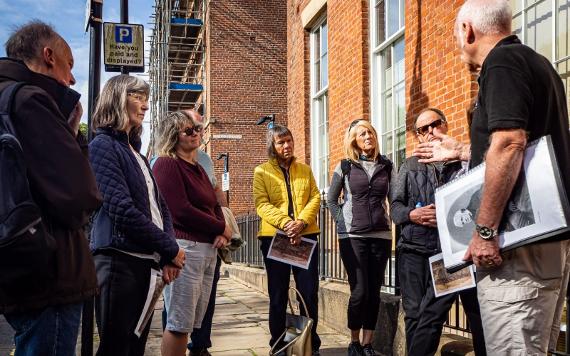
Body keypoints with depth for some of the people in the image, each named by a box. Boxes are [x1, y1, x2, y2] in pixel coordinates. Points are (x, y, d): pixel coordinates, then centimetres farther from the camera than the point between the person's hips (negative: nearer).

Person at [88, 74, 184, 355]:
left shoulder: (136, 151, 19)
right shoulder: (103, 145, -7)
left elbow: (160, 206, 14)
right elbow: (122, 209, -17)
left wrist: (167, 255, -1)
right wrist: (170, 249, -11)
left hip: (144, 261, 8)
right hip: (118, 260, -8)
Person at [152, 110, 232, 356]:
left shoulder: (198, 168, 19)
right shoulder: (166, 164, -6)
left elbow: (215, 205, 20)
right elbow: (181, 211, -15)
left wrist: (221, 233, -2)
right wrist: (221, 229, -6)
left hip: (208, 250, 8)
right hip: (184, 248, -8)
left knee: (193, 322, 11)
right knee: (179, 323, -5)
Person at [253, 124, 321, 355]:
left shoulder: (305, 170, 14)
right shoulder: (261, 172, 5)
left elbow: (315, 198, 5)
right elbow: (262, 204, -5)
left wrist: (301, 222, -13)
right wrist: (286, 223, -20)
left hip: (305, 236, 2)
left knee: (309, 291, 1)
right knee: (278, 294, 5)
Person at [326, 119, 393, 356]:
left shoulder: (386, 166, 8)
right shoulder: (345, 166, 2)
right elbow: (331, 200, 6)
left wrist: (395, 222, 2)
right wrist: (342, 224, -3)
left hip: (380, 235, 3)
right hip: (353, 236, -3)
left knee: (374, 291, 4)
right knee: (359, 291, -6)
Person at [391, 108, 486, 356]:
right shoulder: (410, 166, 16)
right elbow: (395, 206, 11)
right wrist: (412, 214, -10)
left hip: (450, 250, -2)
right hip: (414, 250, 2)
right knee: (415, 315, 4)